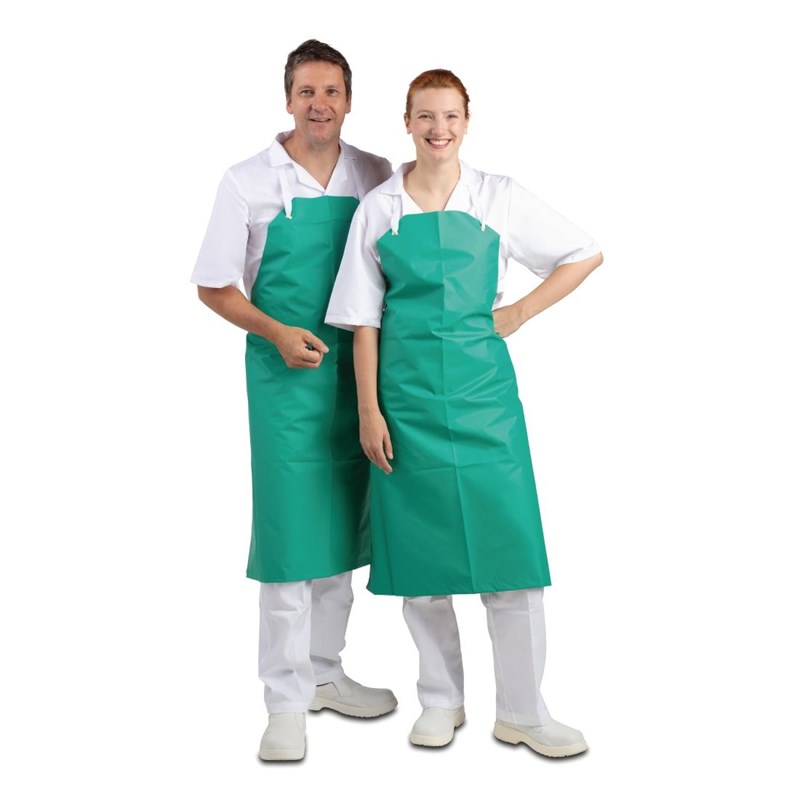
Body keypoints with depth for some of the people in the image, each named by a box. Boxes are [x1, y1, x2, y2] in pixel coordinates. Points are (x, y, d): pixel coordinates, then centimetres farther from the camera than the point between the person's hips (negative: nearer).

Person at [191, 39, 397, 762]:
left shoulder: (377, 178, 5)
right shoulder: (250, 182, -3)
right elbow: (213, 286, 0)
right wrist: (276, 332, -14)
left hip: (360, 369, 4)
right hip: (285, 370, -3)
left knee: (343, 523, 11)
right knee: (290, 528, -3)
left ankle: (324, 673, 27)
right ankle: (287, 701, 9)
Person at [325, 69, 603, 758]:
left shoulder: (498, 198, 4)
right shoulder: (379, 208, 5)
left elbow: (585, 254, 10)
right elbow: (364, 317, 4)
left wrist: (519, 314, 2)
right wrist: (369, 410, -3)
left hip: (482, 388, 0)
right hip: (407, 394, 1)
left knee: (508, 540, -2)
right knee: (419, 546, 6)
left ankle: (522, 712, 11)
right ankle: (441, 701, 22)